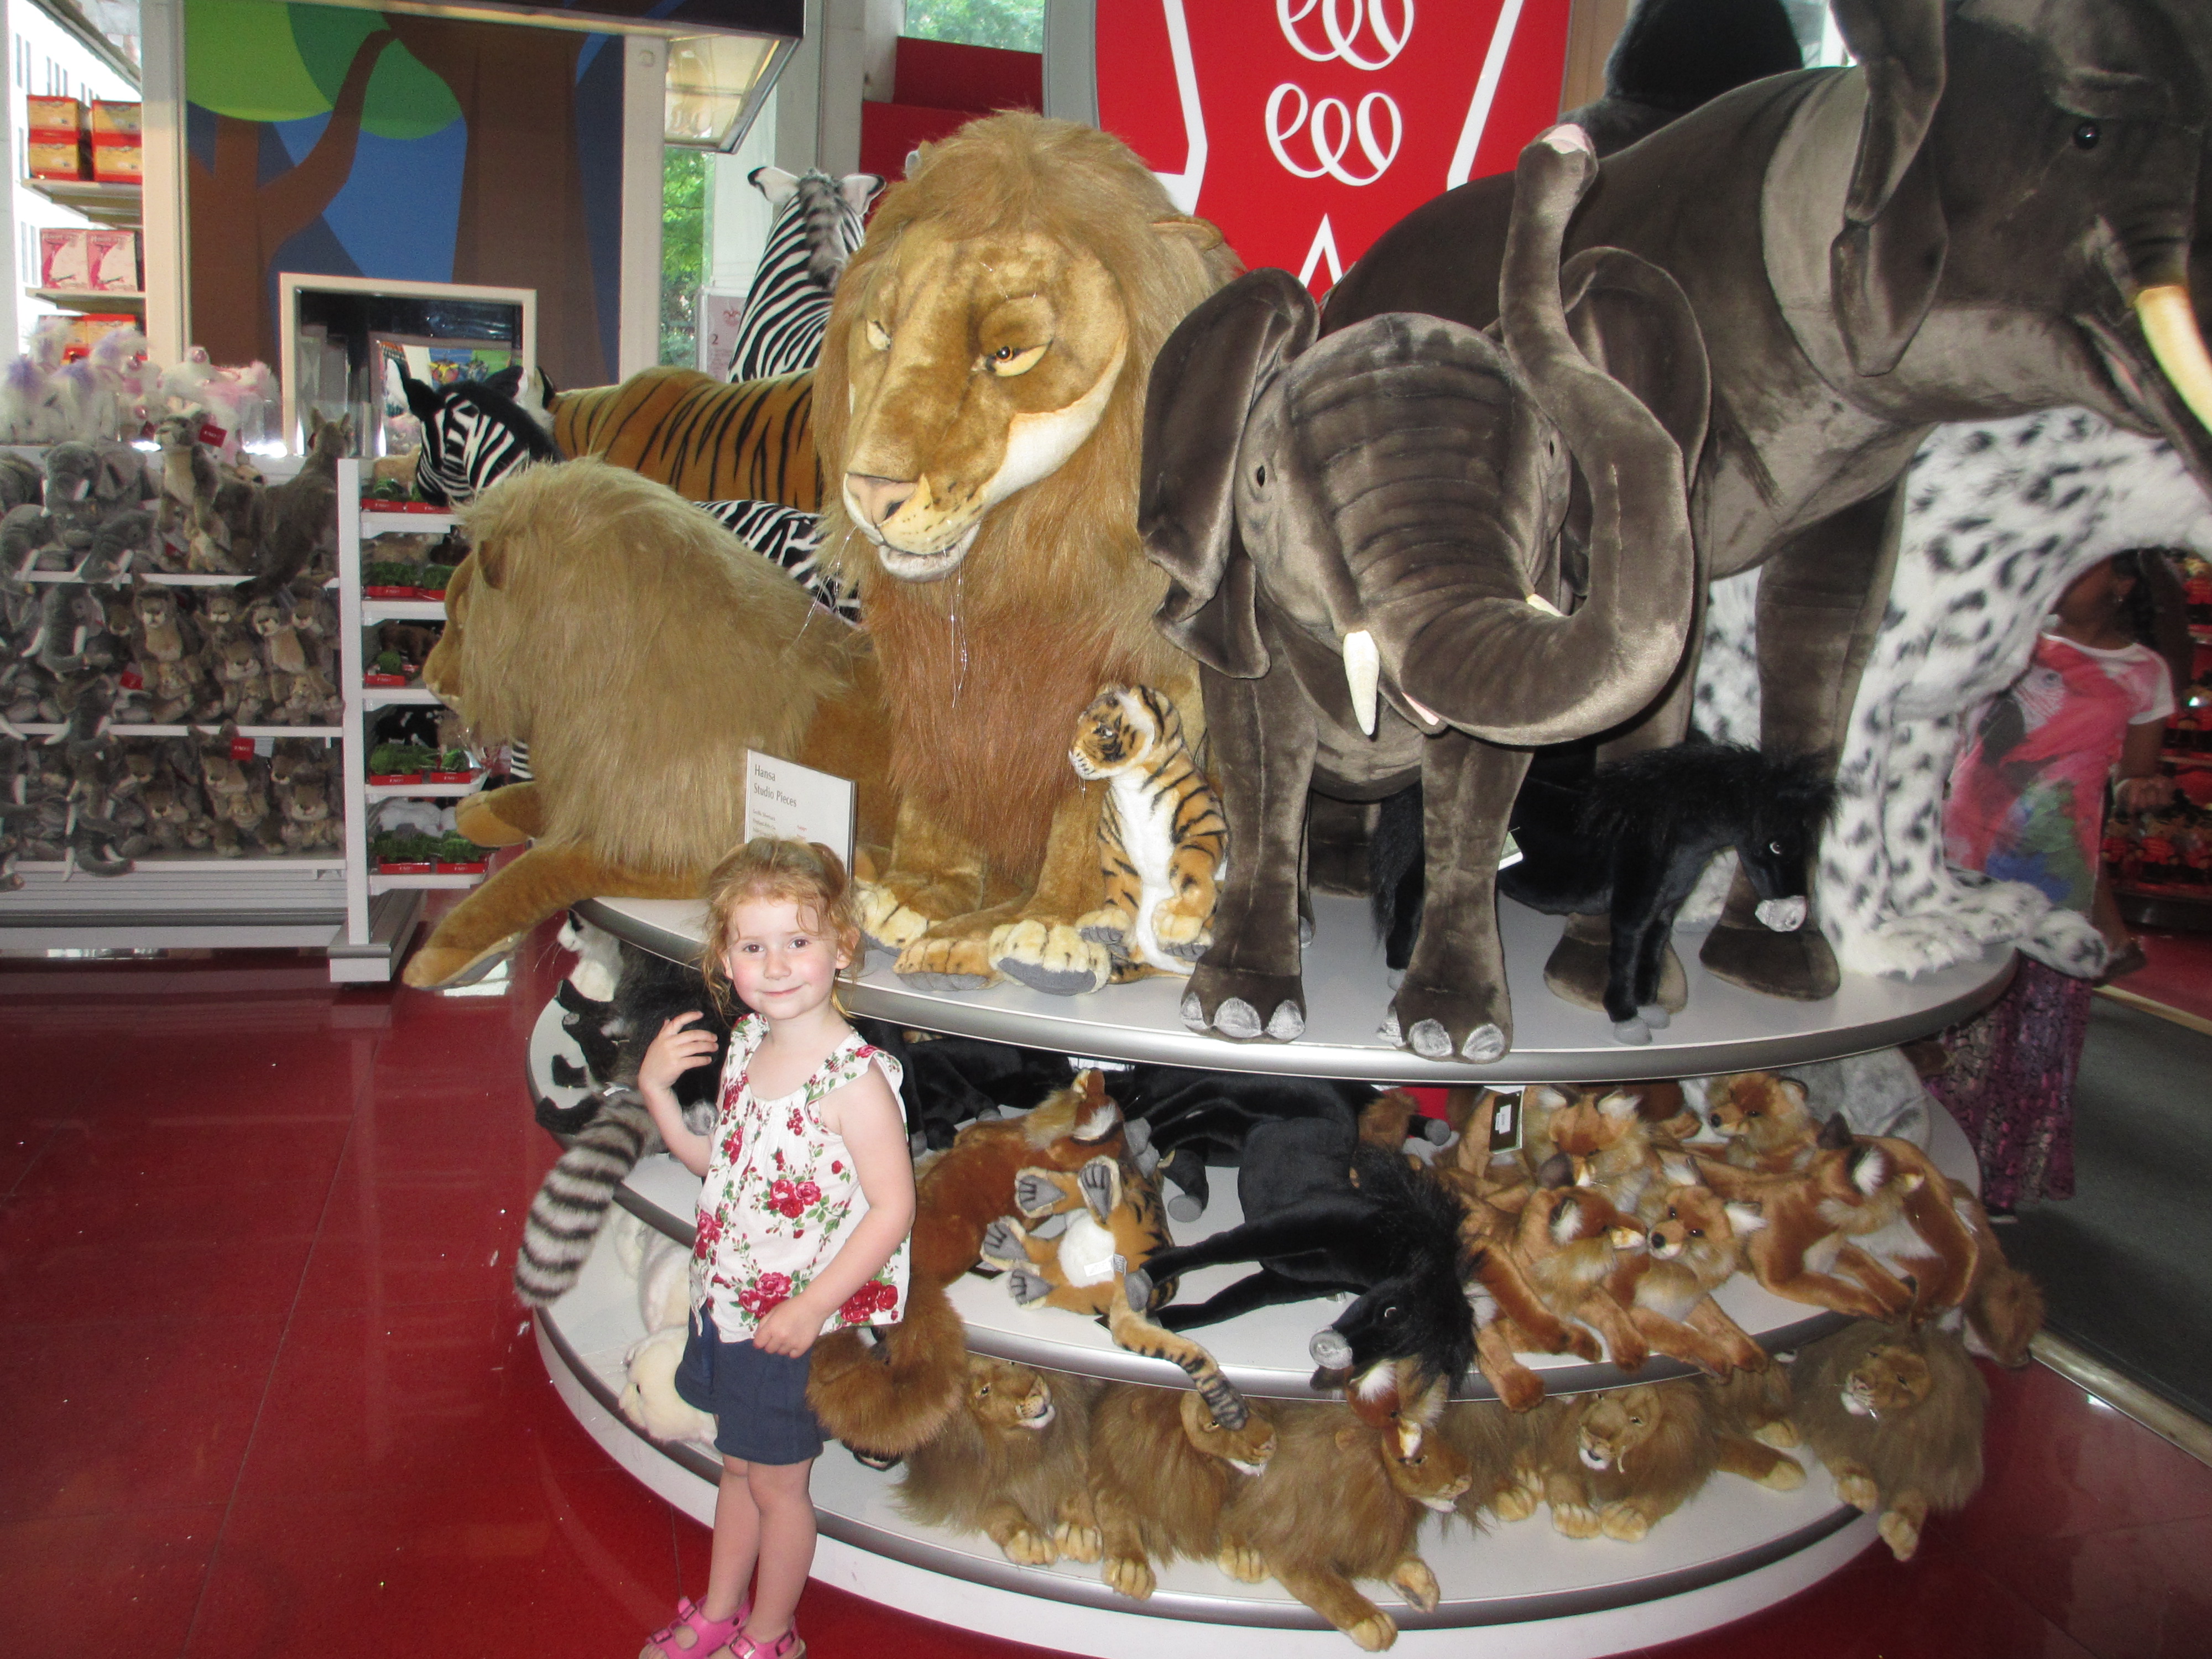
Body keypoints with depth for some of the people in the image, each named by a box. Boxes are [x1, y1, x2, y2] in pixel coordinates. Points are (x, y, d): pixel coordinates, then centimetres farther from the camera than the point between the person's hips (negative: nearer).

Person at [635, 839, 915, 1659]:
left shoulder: (854, 1078, -25)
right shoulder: (745, 1047, -1)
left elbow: (893, 1207, -23)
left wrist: (811, 1307, -23)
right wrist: (656, 1089, -4)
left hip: (796, 1322, -7)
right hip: (728, 1305, 7)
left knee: (776, 1483, 13)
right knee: (737, 1466, 24)